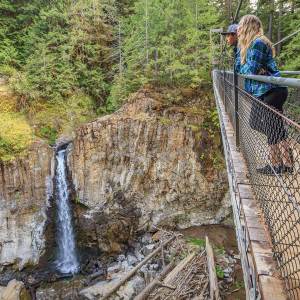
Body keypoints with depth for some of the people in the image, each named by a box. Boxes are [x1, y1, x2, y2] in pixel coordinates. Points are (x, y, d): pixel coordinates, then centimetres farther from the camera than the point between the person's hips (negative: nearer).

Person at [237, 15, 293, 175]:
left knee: (274, 128, -5)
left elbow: (251, 69, -18)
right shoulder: (247, 45, 15)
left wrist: (243, 68, 1)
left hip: (271, 91, -11)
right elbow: (239, 68, 14)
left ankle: (276, 166, 6)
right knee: (255, 122, 13)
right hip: (262, 92, 11)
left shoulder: (258, 43, -15)